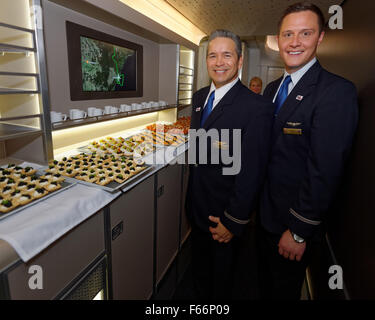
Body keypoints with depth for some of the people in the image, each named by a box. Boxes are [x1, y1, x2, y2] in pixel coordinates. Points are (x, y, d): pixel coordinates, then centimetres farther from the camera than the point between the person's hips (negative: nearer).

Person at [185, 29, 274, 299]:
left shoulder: (257, 108, -22)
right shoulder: (200, 96, 3)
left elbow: (252, 172, -21)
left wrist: (233, 222, -15)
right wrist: (191, 194, 12)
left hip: (223, 214, -6)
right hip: (197, 205, 7)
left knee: (221, 273, 21)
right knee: (199, 266, 29)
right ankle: (200, 296, 56)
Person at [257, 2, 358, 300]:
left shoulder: (337, 91, -19)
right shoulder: (272, 88, 5)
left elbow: (325, 171, -23)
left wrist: (299, 231, -18)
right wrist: (254, 202, 7)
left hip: (294, 221, -6)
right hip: (265, 212, 6)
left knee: (284, 289, 20)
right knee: (265, 281, 28)